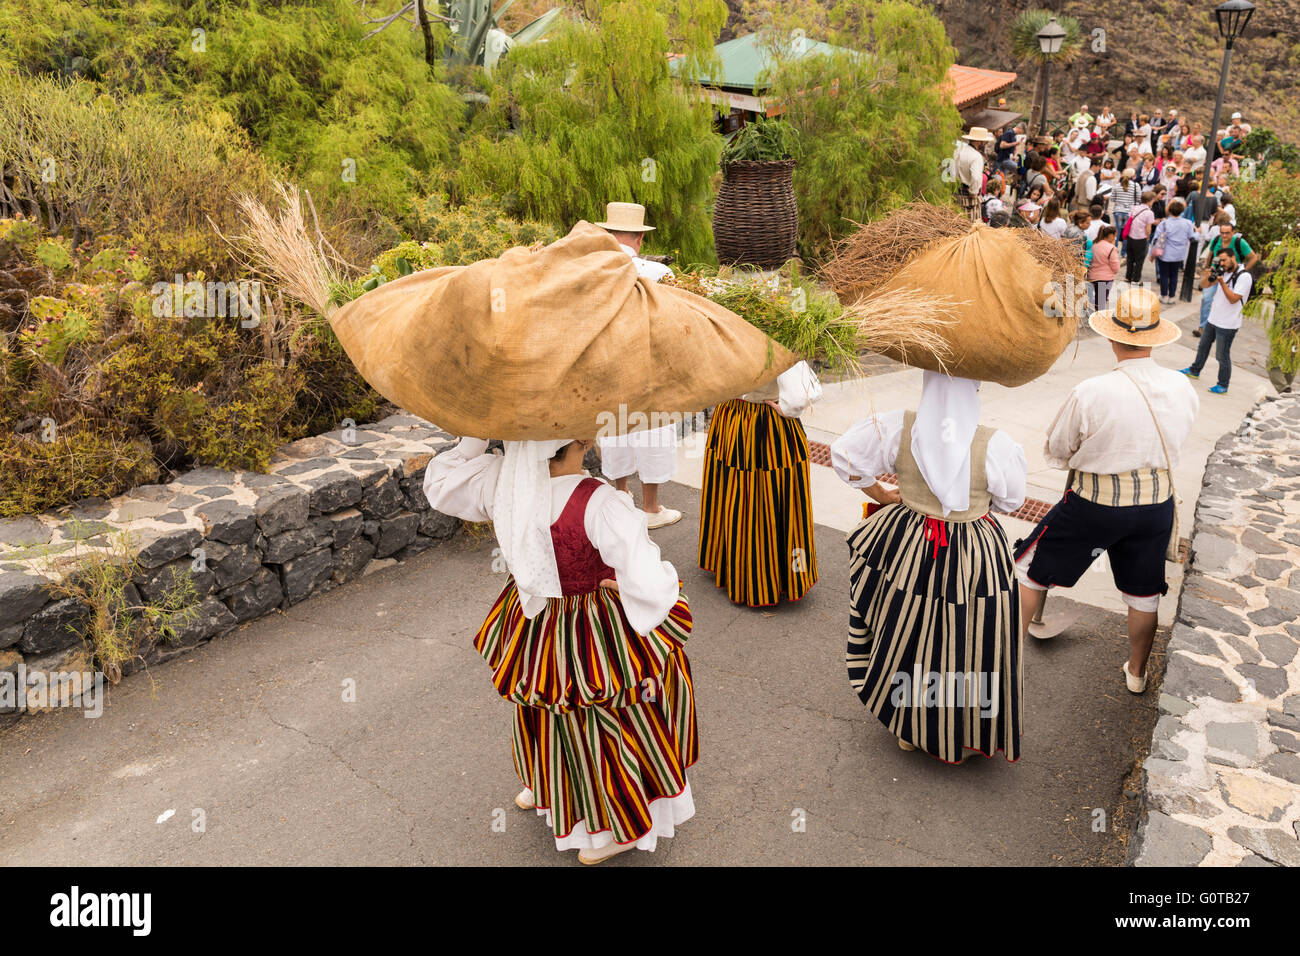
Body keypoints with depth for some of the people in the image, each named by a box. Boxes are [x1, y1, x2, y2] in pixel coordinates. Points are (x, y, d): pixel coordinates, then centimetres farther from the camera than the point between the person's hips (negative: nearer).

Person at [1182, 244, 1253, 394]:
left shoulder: (1244, 277, -17)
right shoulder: (1222, 271, 3)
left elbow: (1233, 299, -21)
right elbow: (1204, 285, 6)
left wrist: (1221, 281, -26)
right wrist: (1207, 276, -15)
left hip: (1227, 324, -8)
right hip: (1213, 319, 8)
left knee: (1222, 355, 0)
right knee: (1203, 346, 24)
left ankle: (1223, 386, 11)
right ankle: (1194, 371, 44)